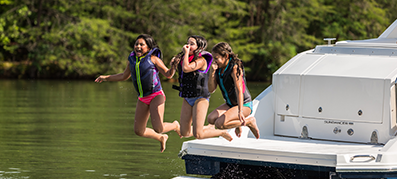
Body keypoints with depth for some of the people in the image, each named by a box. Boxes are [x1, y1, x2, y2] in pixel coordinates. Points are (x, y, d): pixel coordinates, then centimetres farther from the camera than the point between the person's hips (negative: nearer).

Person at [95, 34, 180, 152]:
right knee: (138, 131, 3)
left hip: (156, 95, -6)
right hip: (143, 99, 6)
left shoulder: (153, 59, -5)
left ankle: (175, 126, 16)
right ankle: (161, 138, 30)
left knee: (158, 128, -20)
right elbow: (124, 76, 27)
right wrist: (105, 78, 27)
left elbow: (168, 74, 0)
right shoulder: (132, 60, 10)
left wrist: (174, 66, -21)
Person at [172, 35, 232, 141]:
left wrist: (186, 53, -17)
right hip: (187, 99, 8)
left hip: (200, 98, -8)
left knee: (198, 135, -13)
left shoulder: (201, 60, -13)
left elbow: (186, 68, -29)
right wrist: (175, 63, 7)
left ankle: (223, 133, 12)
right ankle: (210, 128, 30)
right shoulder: (183, 59, 10)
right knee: (184, 133, 8)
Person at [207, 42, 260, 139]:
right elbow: (211, 89, 0)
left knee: (219, 124, -26)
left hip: (244, 104, -8)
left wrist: (240, 112, -35)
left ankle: (249, 121, -7)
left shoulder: (234, 68, -21)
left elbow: (239, 90, -27)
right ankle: (238, 123, 9)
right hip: (230, 104, 8)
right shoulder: (219, 69, 2)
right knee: (211, 119, -14)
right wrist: (212, 72, -16)